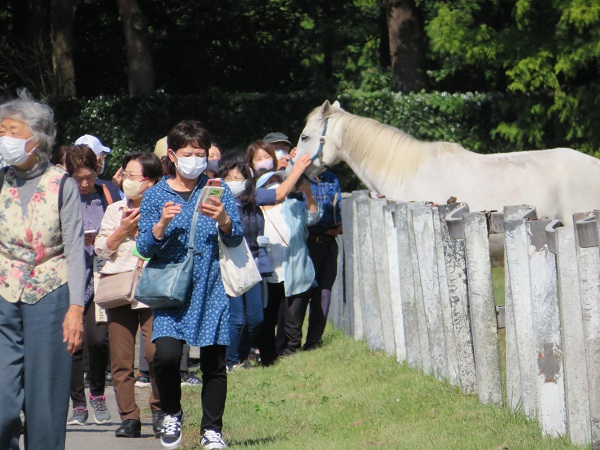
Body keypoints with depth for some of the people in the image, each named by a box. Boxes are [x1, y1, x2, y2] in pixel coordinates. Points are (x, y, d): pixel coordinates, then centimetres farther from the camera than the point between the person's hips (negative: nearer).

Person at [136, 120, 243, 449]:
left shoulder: (217, 190, 5)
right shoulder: (156, 195, 4)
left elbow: (236, 239, 0)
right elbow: (144, 248, 1)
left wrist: (223, 220, -21)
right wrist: (161, 225, -18)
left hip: (211, 289, 1)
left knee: (213, 360, 0)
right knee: (166, 354, -17)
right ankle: (171, 414, 9)